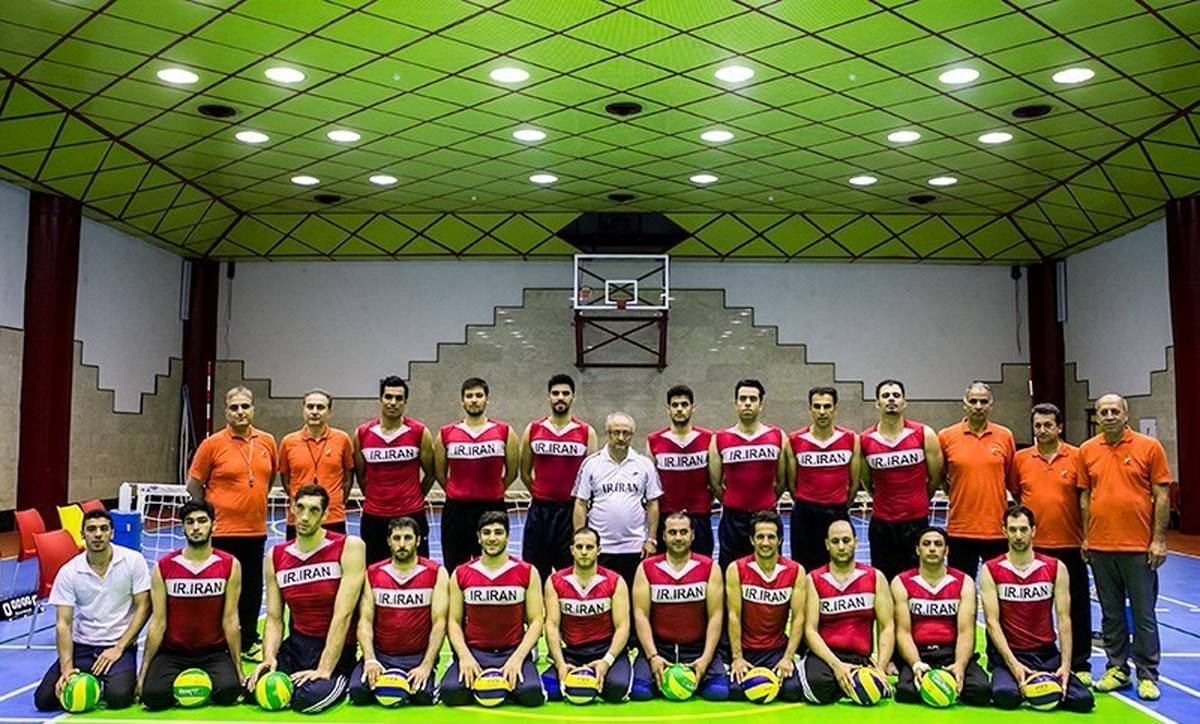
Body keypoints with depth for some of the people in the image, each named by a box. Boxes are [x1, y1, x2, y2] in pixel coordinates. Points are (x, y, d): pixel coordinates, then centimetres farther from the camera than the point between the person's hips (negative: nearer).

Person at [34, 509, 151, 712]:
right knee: (44, 699, -13)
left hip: (120, 645, -2)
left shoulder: (133, 561, -8)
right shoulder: (68, 572, -5)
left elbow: (143, 607, -6)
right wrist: (67, 667, -18)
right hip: (81, 645, 2)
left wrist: (118, 648, -13)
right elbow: (63, 623, -7)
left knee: (118, 697, -25)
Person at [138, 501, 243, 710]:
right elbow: (158, 622, 0)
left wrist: (238, 669, -5)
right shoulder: (163, 567, -3)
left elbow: (230, 620, -3)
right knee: (153, 695, -26)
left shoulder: (230, 566, -5)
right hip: (172, 652, 1)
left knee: (228, 691, -27)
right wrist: (143, 672, -2)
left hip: (214, 652, -1)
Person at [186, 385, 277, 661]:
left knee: (252, 588, 14)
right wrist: (211, 513, 1)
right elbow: (193, 485, -1)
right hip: (223, 531, -4)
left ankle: (249, 643, 27)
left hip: (256, 530, 5)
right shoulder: (213, 444, -8)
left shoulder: (267, 441, 4)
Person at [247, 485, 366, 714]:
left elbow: (343, 615, -17)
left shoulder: (349, 547, -11)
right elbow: (274, 619, 4)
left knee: (310, 698, -29)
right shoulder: (275, 557, 5)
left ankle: (340, 684, 4)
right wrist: (269, 658, -15)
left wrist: (324, 669, -22)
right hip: (295, 646, 4)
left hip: (335, 648, -4)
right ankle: (296, 684, 10)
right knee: (252, 690, -19)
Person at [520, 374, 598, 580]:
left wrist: (578, 501, 5)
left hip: (572, 510, -1)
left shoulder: (586, 432, 0)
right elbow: (525, 472, 11)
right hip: (539, 510, 1)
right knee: (535, 572, 7)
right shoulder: (533, 430, 3)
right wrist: (540, 495, 12)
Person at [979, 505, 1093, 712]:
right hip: (1008, 653, -2)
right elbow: (992, 622, -9)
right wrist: (1013, 664, -18)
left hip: (1047, 653, 3)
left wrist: (1065, 664, -10)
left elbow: (1064, 619, 0)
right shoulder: (990, 571, -5)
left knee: (1083, 700, -18)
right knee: (1006, 696, -30)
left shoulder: (1056, 568, 2)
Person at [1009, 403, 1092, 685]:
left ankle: (1080, 665, 19)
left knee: (1076, 607, 7)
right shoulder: (1020, 458, 2)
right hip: (1032, 545, 2)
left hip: (1070, 545, -1)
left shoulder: (1077, 457, -2)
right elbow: (1013, 495, 11)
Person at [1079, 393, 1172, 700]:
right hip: (1100, 546, 3)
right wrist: (1085, 537, 6)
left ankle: (1147, 675, 15)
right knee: (1111, 613, 12)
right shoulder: (1087, 451, 5)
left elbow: (1162, 495, -3)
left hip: (1139, 547, -3)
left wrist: (1159, 539, -7)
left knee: (1144, 614, 4)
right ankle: (1116, 669, 23)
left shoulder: (1149, 447, -3)